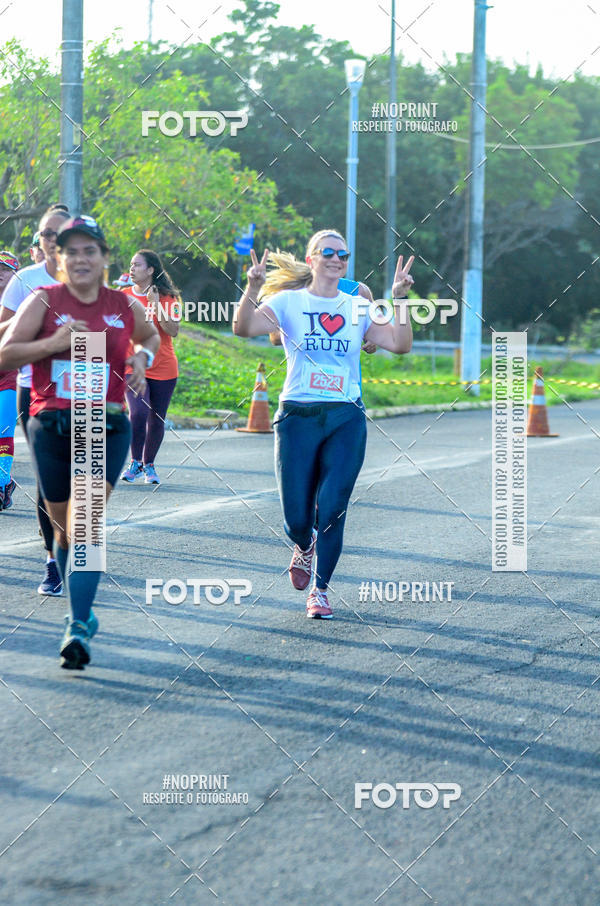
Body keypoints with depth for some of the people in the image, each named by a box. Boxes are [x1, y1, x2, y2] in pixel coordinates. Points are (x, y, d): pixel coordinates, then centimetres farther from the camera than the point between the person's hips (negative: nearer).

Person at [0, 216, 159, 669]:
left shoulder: (125, 306, 7)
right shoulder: (44, 301, 0)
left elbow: (150, 335, 29)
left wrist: (142, 357, 8)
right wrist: (53, 343, -18)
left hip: (106, 429, -1)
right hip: (51, 427, 1)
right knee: (65, 526, 11)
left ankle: (78, 627, -21)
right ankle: (83, 612, 33)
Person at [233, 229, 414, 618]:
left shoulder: (358, 308, 10)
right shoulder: (289, 302, 3)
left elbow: (400, 344, 2)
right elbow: (244, 327, -11)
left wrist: (400, 299, -8)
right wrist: (253, 289, -27)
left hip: (346, 419, 1)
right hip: (298, 416, -1)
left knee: (332, 509, -8)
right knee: (297, 517, -2)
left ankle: (320, 589, 9)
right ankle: (305, 547, 35)